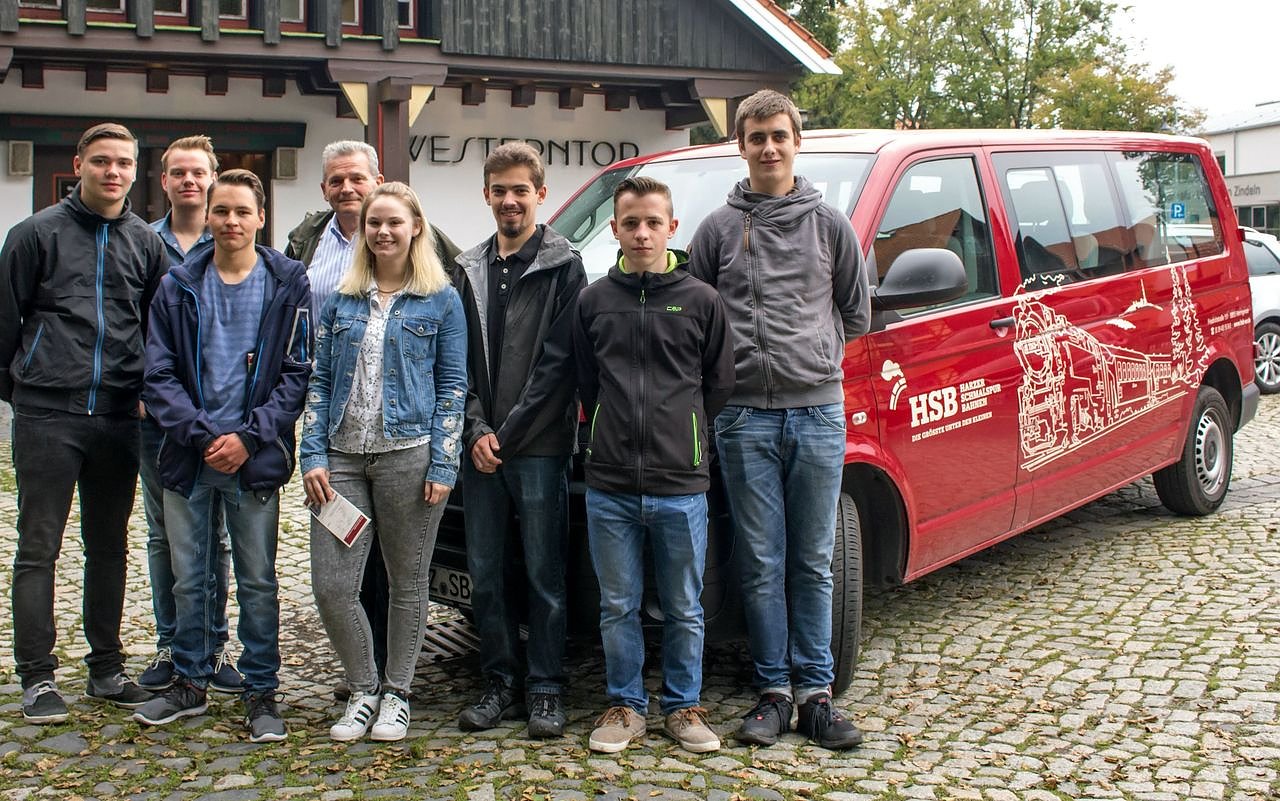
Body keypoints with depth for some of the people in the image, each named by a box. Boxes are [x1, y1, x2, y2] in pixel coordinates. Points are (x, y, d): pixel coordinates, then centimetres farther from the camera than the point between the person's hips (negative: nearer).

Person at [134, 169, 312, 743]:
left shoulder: (287, 285, 0)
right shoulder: (178, 287, 5)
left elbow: (298, 373, -3)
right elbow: (159, 374, 1)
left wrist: (249, 436, -13)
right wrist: (202, 435, -13)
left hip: (255, 460, -2)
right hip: (188, 457, 2)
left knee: (258, 581, 5)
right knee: (188, 579, 11)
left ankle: (261, 692, 16)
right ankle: (190, 683, 27)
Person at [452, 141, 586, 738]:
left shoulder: (563, 265, -2)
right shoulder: (469, 270, 13)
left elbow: (557, 360, -8)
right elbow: (459, 359, 10)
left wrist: (507, 433, -10)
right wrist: (476, 429, -4)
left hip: (540, 445, -5)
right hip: (481, 446, 5)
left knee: (544, 572, 1)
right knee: (485, 572, 9)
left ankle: (544, 688, 11)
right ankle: (500, 683, 20)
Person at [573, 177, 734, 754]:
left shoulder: (702, 301, 1)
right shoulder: (593, 301, 5)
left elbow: (720, 386, 7)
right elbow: (585, 383, 13)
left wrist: (681, 438, 6)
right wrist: (617, 434, 7)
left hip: (681, 488, -1)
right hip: (609, 488, 1)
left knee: (684, 610, 9)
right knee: (618, 608, 10)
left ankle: (683, 706, 23)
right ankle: (625, 706, 23)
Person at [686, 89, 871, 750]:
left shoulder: (830, 224, 9)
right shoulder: (717, 229, 7)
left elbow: (856, 313, 17)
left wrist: (811, 349, 11)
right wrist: (751, 352, 5)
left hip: (818, 411, 1)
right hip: (745, 417, 0)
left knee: (813, 564, 6)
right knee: (762, 565, 3)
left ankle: (815, 693, 13)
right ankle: (774, 693, 12)